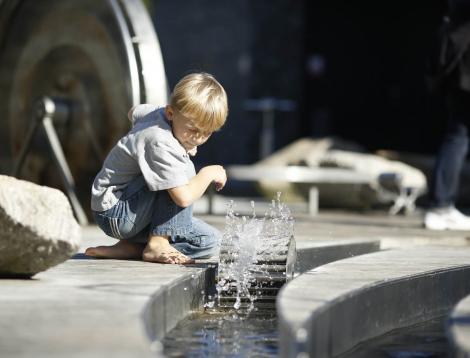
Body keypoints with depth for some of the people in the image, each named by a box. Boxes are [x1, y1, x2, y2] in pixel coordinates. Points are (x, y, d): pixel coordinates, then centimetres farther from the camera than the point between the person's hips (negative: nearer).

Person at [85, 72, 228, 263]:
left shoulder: (158, 113, 1)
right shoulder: (161, 145, -29)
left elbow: (134, 113, 27)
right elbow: (184, 197, -33)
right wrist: (209, 173, -16)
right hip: (116, 215, -10)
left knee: (209, 241, -1)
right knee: (183, 170, -26)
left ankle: (129, 248, -2)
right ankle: (157, 244, -21)